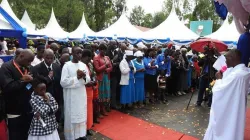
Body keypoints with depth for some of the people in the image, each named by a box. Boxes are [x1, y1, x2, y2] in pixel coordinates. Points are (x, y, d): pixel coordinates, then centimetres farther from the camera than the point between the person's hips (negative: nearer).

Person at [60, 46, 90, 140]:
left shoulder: (83, 65, 5)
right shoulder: (67, 66, -10)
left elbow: (88, 79, 8)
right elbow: (63, 82, -16)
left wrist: (84, 77, -13)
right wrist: (77, 77, -18)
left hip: (82, 94, 5)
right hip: (71, 95, -5)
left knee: (82, 114, 14)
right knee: (71, 116, 6)